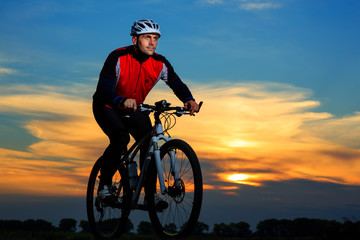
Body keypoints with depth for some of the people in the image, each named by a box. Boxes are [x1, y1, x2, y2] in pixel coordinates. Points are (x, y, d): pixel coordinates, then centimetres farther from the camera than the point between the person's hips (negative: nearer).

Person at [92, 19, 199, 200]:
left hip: (133, 109, 4)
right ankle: (104, 185, -10)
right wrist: (122, 101, -58)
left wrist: (188, 100, -35)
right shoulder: (118, 57, -27)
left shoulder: (160, 63, -14)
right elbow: (103, 87, -38)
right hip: (107, 106, -4)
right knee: (120, 138, -29)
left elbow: (177, 84, -12)